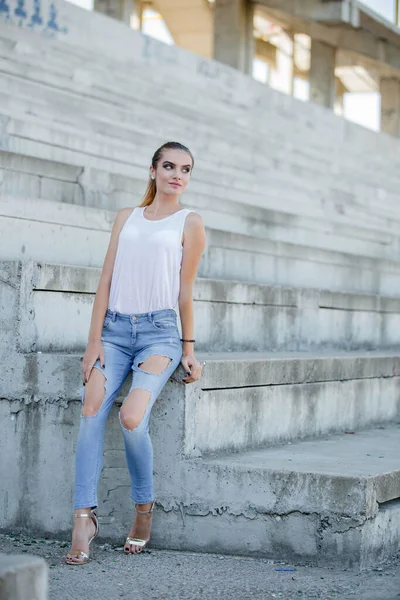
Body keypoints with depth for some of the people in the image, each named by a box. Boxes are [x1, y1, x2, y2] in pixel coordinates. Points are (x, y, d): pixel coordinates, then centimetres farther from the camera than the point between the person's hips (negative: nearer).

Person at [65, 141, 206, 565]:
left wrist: (188, 350, 5)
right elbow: (106, 281, 10)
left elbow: (185, 291, 7)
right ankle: (83, 518, -20)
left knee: (131, 418, -25)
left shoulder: (189, 223, 7)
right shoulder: (126, 218, 16)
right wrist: (94, 342, 2)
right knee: (91, 413, -19)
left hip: (159, 331, -3)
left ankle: (144, 508, -3)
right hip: (115, 328, 3)